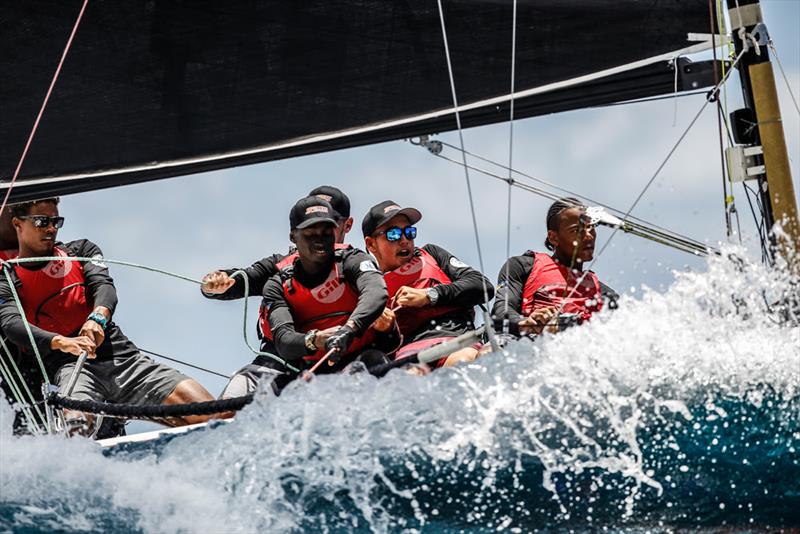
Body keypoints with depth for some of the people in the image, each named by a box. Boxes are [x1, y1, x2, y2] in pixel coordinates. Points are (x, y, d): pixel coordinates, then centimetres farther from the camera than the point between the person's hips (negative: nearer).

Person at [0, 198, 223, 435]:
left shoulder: (80, 250, 23)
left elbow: (103, 284, 3)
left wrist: (98, 317, -23)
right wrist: (61, 342, -29)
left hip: (122, 356, 3)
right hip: (69, 367, -3)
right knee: (76, 423, -39)